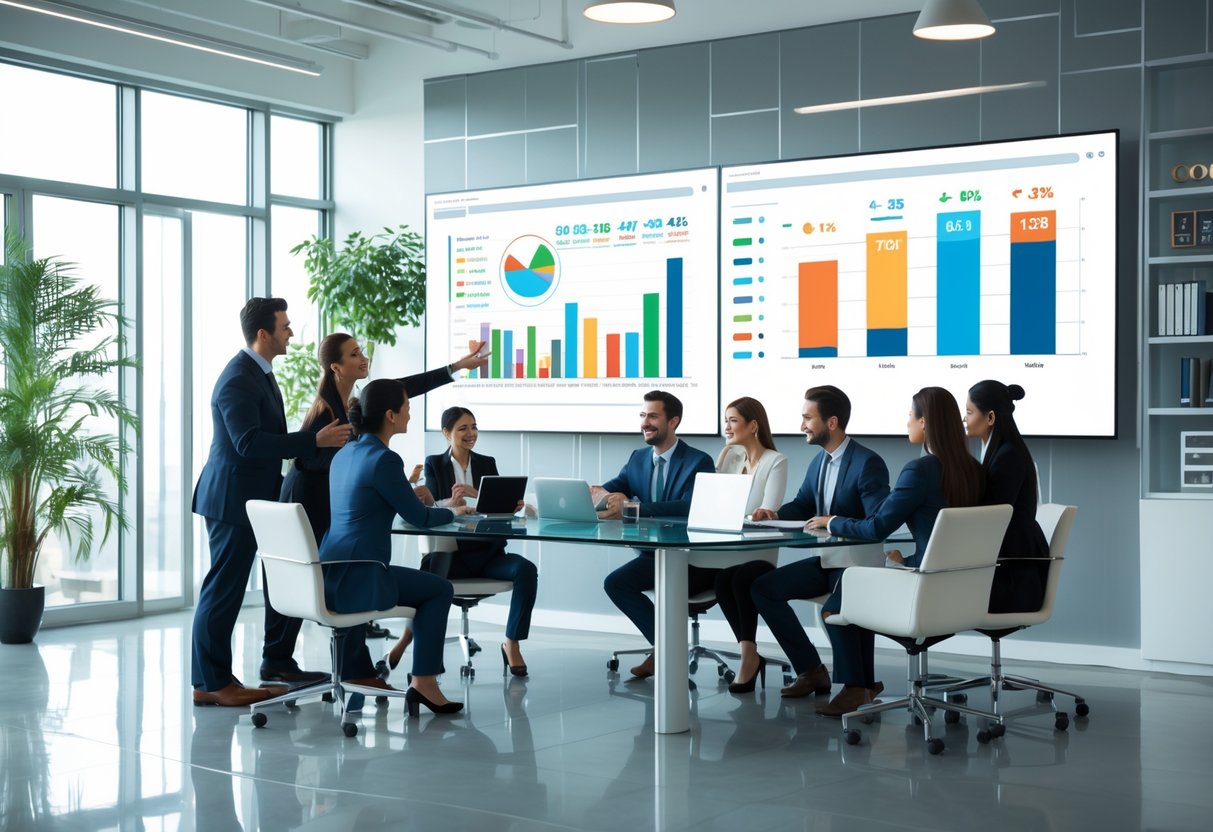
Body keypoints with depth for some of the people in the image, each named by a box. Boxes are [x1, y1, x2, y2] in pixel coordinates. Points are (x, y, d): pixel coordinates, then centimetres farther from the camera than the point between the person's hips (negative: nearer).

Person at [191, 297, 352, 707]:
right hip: (233, 500, -11)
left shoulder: (259, 372, 13)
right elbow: (250, 443, -27)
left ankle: (279, 663, 28)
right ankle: (210, 683, 4)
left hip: (258, 497, 11)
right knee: (224, 589, -4)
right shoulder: (237, 380, -19)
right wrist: (315, 441, -27)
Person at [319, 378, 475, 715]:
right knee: (439, 590, 11)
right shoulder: (383, 459, -14)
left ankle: (356, 671, 43)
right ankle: (423, 683, 8)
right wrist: (452, 512, 15)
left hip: (328, 577, 8)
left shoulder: (344, 454, 11)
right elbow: (419, 517, -5)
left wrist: (407, 491, 38)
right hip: (356, 579, -8)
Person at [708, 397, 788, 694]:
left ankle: (748, 655, -20)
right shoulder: (731, 458, 16)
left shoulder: (776, 461, -3)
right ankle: (749, 653, -18)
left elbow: (767, 513, -14)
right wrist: (725, 450, 4)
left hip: (759, 553, -4)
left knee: (740, 579, -34)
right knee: (723, 580, -29)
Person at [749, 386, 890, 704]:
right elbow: (802, 505, 19)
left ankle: (852, 684, -12)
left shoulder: (868, 463, -16)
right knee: (763, 588, -4)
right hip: (824, 560, 9)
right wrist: (774, 515, -1)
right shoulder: (818, 462, 10)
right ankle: (811, 669, 2)